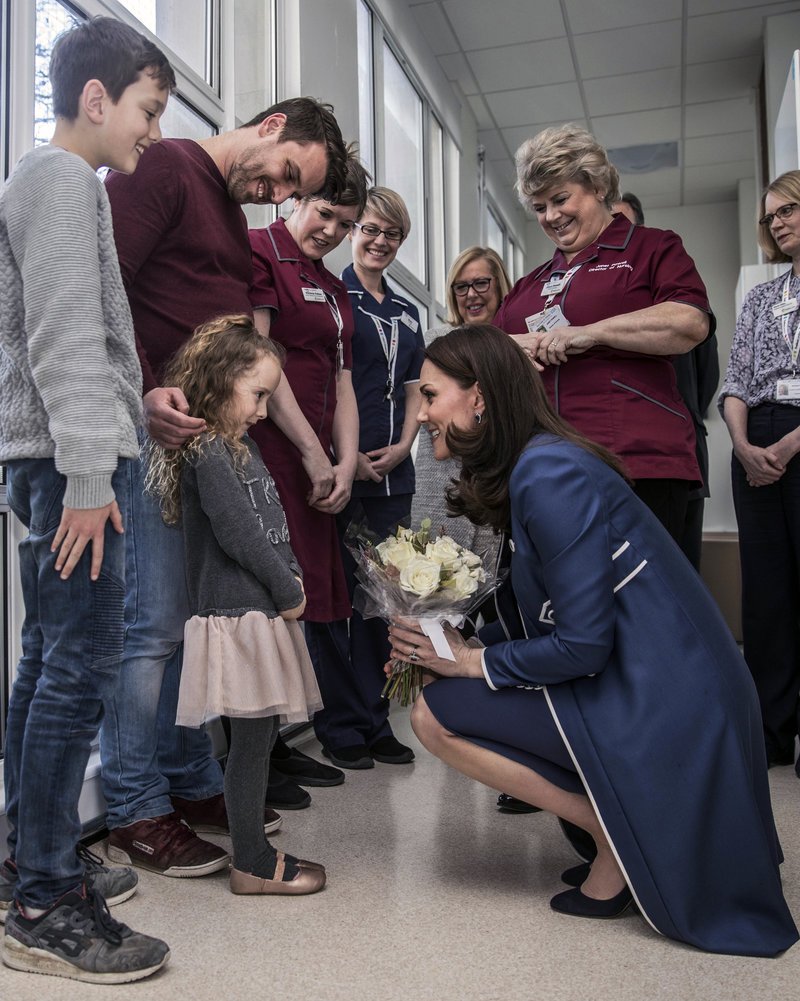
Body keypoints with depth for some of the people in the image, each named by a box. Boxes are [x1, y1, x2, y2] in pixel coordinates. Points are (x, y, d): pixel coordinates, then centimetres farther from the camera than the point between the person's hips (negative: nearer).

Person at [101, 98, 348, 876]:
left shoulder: (234, 221, 26)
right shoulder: (164, 169, -2)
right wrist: (142, 395, -22)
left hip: (208, 439, 9)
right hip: (151, 433, -9)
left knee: (197, 620, 11)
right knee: (152, 623, -6)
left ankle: (192, 784, 23)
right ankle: (134, 813, 7)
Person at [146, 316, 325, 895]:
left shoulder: (238, 446, 17)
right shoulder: (208, 453, -14)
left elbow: (274, 523, 18)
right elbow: (238, 533, -19)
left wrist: (292, 578, 5)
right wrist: (288, 591, -9)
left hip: (262, 612, 9)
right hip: (239, 616, -9)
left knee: (259, 736, 14)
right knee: (253, 740, -1)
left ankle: (255, 848, 26)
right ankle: (253, 865, 13)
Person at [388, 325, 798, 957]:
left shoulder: (549, 473, -20)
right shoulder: (531, 464, 9)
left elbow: (583, 644, -21)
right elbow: (535, 614, 12)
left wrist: (471, 661, -8)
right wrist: (451, 645, 0)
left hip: (660, 704, -10)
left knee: (434, 714, -10)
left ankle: (618, 839, 1)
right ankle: (619, 827, 15)